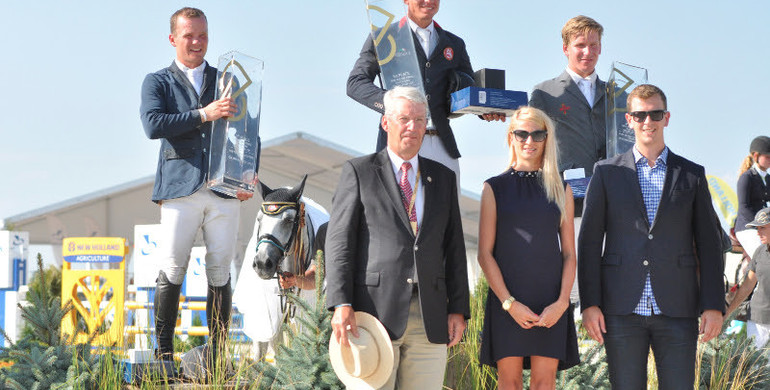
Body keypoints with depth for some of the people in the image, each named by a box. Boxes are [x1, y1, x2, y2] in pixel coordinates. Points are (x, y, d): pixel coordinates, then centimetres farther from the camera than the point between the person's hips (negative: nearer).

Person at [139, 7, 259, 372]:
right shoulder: (157, 82, 11)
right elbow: (153, 125, -8)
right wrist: (203, 114, -16)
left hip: (225, 190, 2)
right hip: (180, 187, -2)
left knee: (220, 272, -1)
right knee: (171, 271, -8)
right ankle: (163, 353, -2)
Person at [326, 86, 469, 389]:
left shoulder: (443, 178, 18)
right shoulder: (359, 172, 7)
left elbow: (454, 248, 16)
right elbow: (339, 241, -1)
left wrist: (458, 309, 6)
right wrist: (341, 304, -12)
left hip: (430, 317, 4)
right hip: (376, 311, -4)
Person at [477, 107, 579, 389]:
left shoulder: (560, 191, 11)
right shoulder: (495, 188, 6)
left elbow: (569, 253, 9)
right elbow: (485, 253, 1)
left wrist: (562, 302, -6)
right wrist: (509, 302, -10)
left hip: (550, 302, 1)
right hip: (506, 299, -1)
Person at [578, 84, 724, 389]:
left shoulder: (692, 175, 10)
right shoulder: (607, 172, 8)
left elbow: (708, 243, 8)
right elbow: (589, 240, 5)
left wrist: (713, 305, 0)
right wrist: (589, 303, -4)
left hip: (676, 312, 0)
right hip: (622, 311, 0)